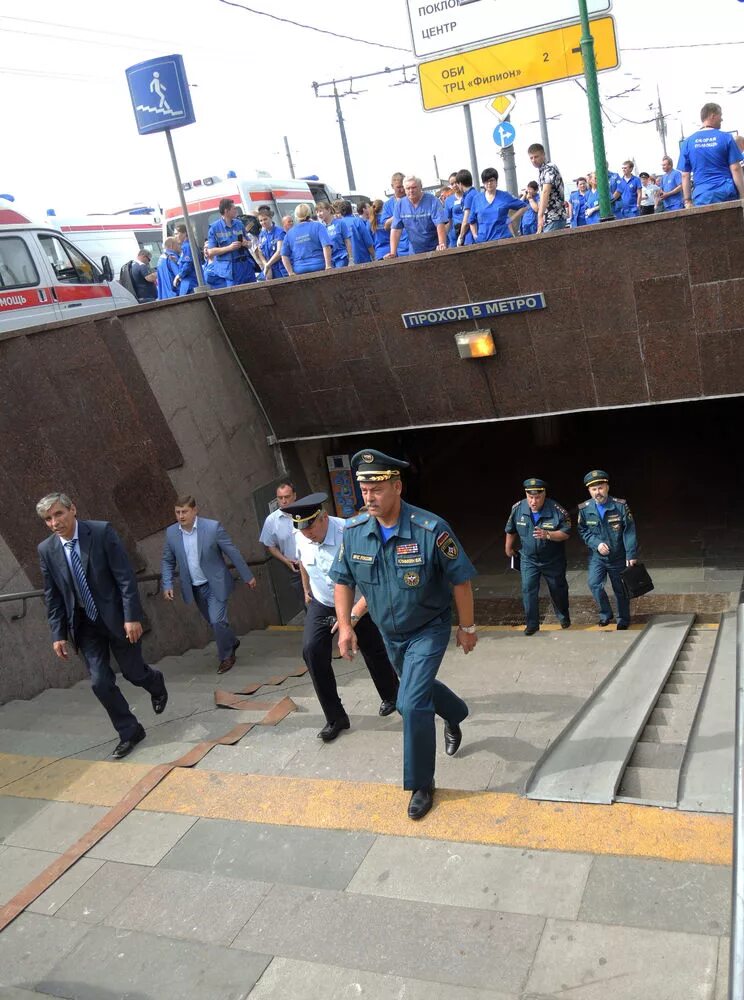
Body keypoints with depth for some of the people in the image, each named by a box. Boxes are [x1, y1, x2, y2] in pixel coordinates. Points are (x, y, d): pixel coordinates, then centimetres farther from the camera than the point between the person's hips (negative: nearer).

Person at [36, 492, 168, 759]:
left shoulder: (102, 532, -14)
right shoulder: (46, 550, -3)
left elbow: (125, 576, -15)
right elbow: (52, 597, 4)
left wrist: (132, 617, -19)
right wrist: (58, 633, 1)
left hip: (117, 617, -3)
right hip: (84, 625, 3)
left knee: (133, 672, 7)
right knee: (100, 682, -1)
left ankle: (156, 684, 43)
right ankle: (129, 732, 17)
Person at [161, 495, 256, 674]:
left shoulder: (213, 527, -16)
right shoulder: (171, 532, -4)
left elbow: (232, 553, -9)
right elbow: (168, 561, 8)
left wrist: (247, 576, -3)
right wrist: (167, 585, -4)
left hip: (215, 584, -4)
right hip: (195, 588, 4)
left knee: (217, 621, -12)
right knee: (214, 622, 15)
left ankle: (226, 656, 10)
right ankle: (231, 642, 42)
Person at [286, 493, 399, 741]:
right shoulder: (300, 537, -16)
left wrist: (354, 615, -39)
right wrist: (307, 590, 23)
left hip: (358, 605, -3)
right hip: (321, 604, 4)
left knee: (373, 652, 10)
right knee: (312, 651, -15)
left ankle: (391, 698, 42)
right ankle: (335, 717, -2)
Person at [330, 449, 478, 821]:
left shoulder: (430, 529, -28)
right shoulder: (354, 531, -15)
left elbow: (460, 580, -17)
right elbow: (343, 579, 0)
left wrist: (467, 628, -9)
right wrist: (345, 624, -9)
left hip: (429, 629, -5)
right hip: (389, 633, 6)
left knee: (412, 701, -15)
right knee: (418, 687, 25)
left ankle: (420, 784, 5)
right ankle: (455, 715, 59)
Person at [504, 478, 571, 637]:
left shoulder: (557, 510, -24)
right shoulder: (518, 508, -14)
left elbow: (566, 533, -21)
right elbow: (511, 530, 3)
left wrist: (547, 534, -36)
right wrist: (509, 549, 15)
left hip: (553, 560, -1)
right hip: (528, 559, 2)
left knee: (558, 589, 15)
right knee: (528, 590, -5)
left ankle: (564, 617, 39)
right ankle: (532, 624, 7)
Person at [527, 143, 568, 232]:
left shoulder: (549, 168, -10)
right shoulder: (542, 172, 18)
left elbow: (545, 192, -24)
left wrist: (540, 215, -36)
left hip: (555, 218, -9)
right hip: (547, 219, 9)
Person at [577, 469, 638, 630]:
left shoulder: (620, 505, -14)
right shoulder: (584, 509, -10)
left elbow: (629, 531, -13)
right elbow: (583, 531, -1)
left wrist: (631, 555, -16)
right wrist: (596, 544, -18)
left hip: (618, 556, -1)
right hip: (596, 556, 1)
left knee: (621, 589, 10)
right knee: (594, 584, -15)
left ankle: (623, 619, 32)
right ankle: (605, 613, 9)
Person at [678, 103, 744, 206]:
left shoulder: (688, 142, 6)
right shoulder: (726, 137, 0)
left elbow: (685, 175, 5)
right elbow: (735, 169, -3)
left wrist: (687, 201, 10)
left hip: (702, 196, 2)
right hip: (727, 193, -1)